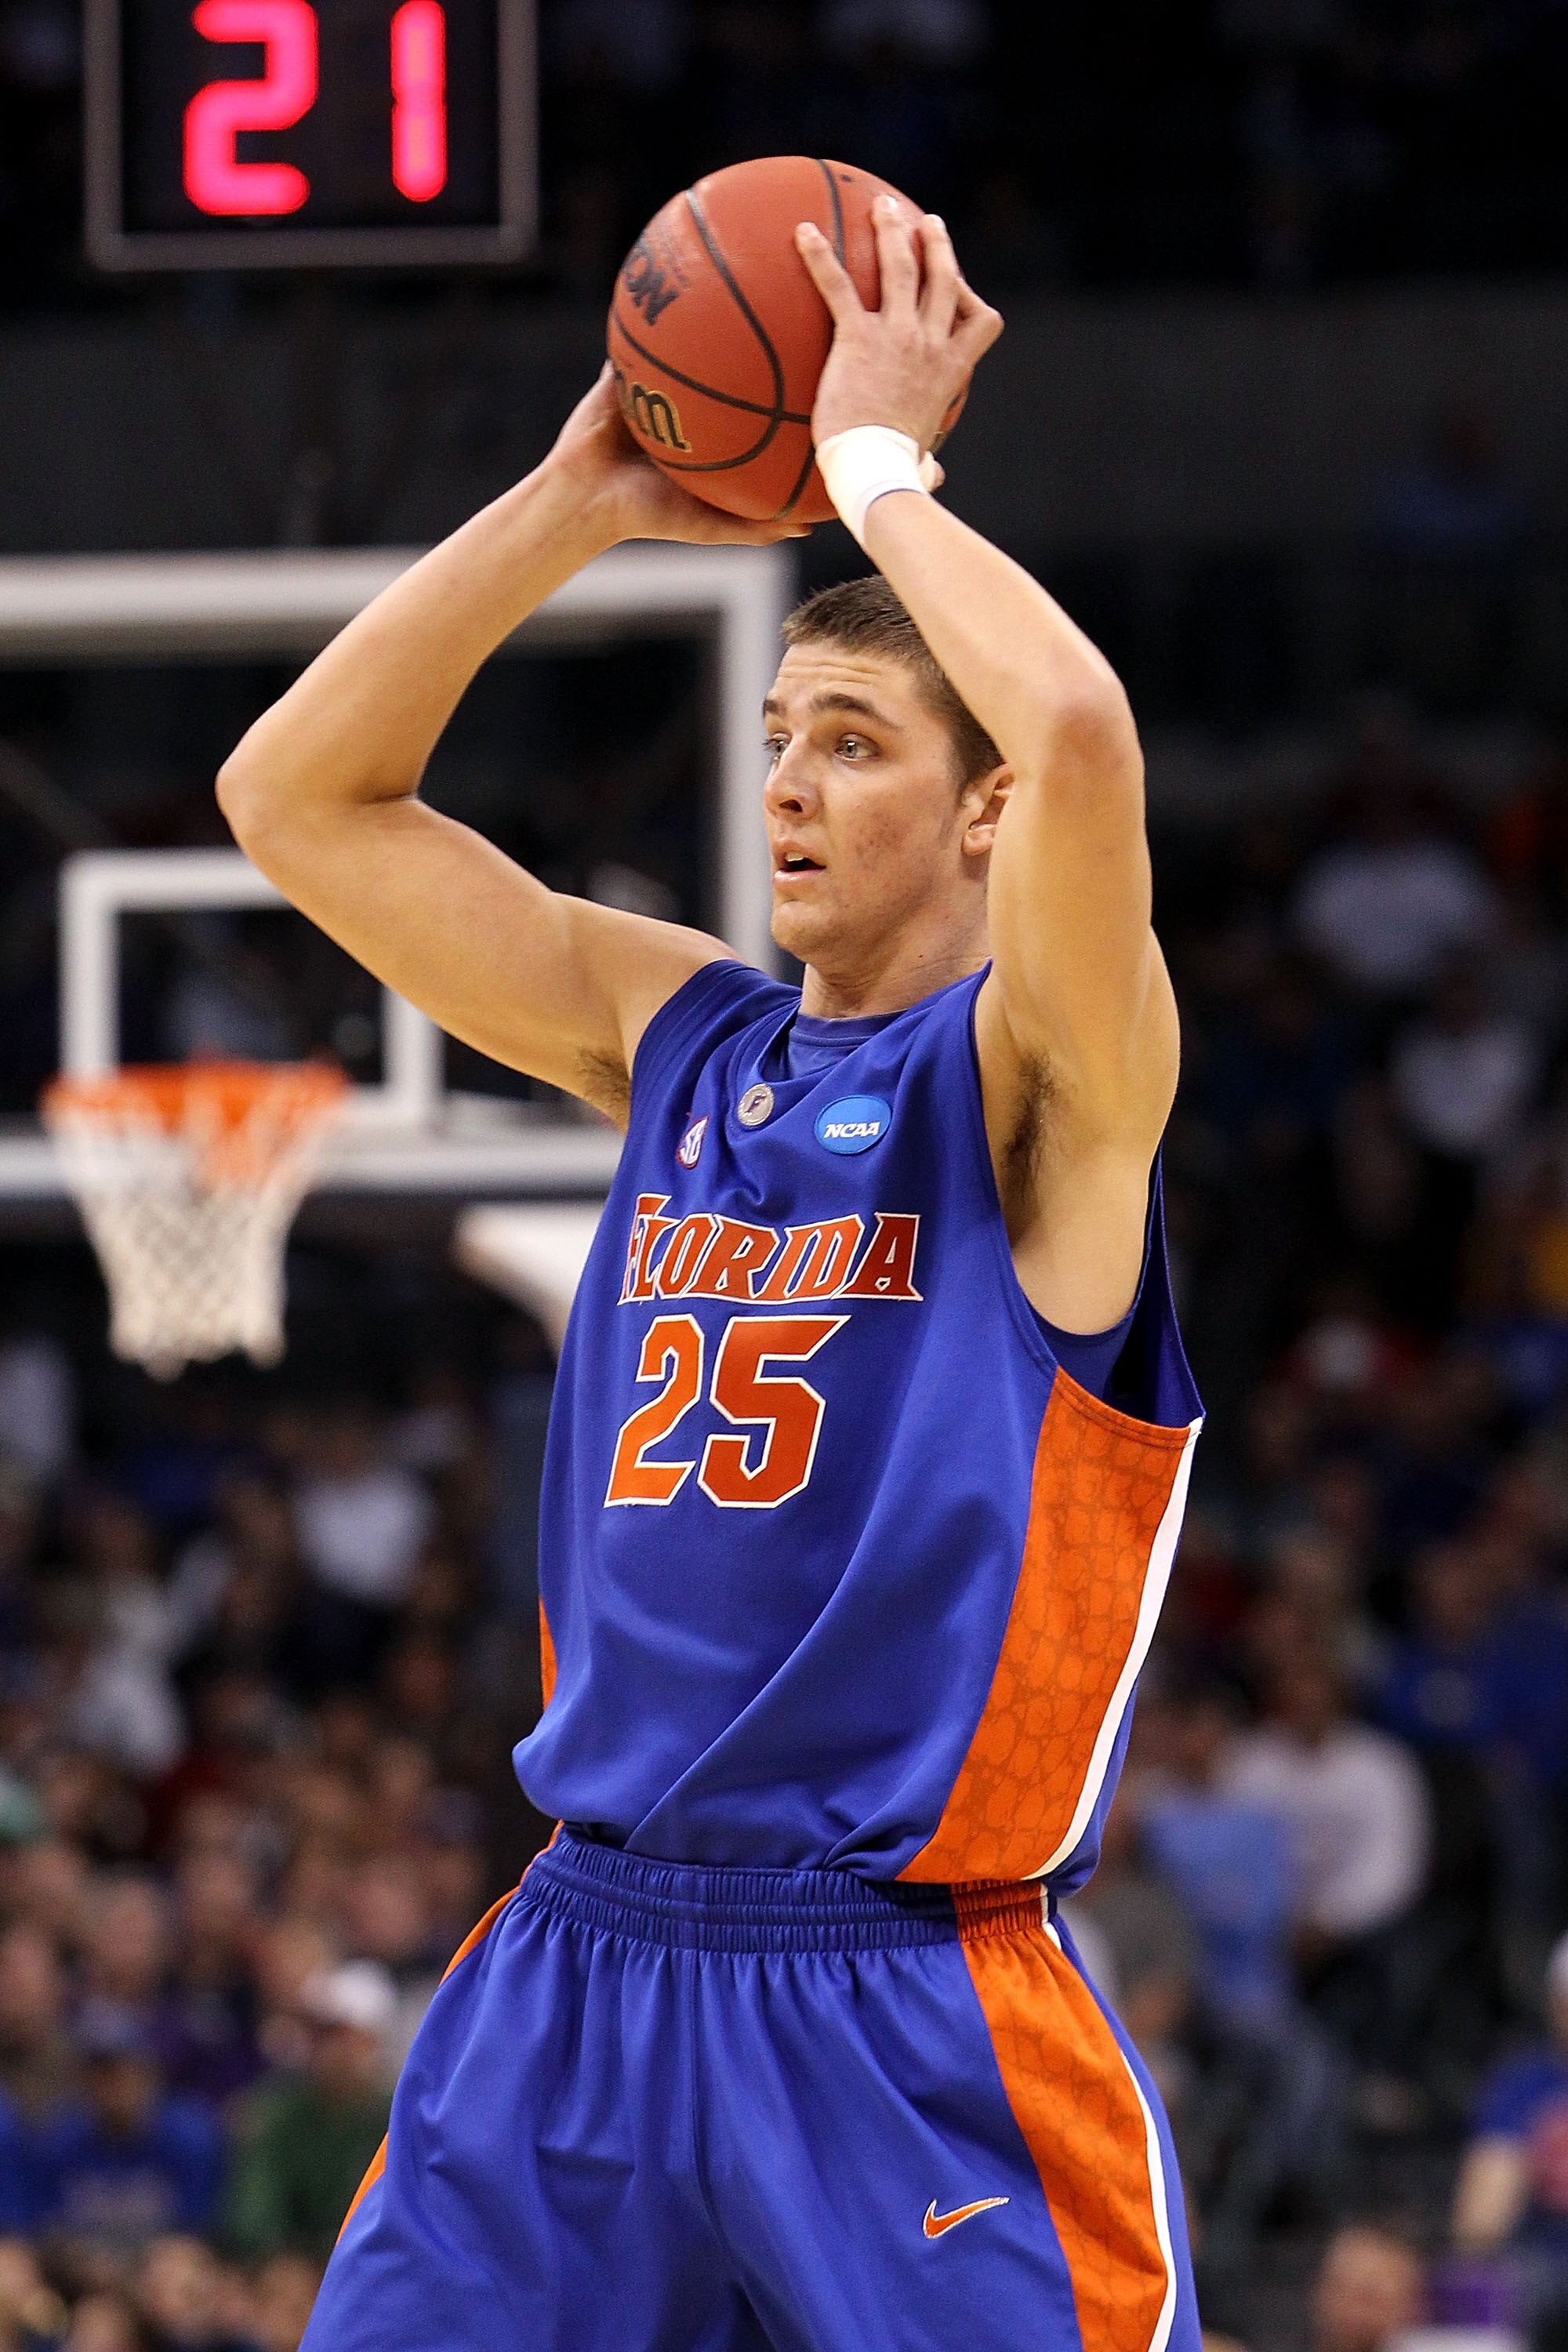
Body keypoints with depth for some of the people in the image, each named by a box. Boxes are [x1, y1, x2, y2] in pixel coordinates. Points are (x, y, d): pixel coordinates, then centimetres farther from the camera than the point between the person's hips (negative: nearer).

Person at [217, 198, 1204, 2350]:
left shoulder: (1040, 1074, -5)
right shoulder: (677, 1034, 14)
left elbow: (1082, 739, -26)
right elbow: (293, 798, 14)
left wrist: (874, 455, -11)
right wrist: (572, 505, 5)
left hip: (911, 2010, -6)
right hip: (581, 1960, 6)